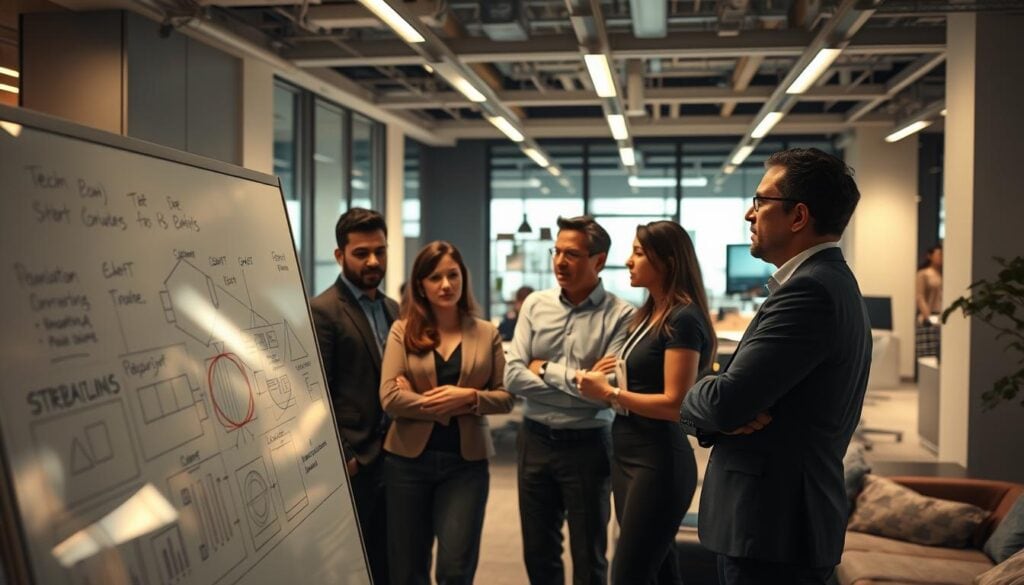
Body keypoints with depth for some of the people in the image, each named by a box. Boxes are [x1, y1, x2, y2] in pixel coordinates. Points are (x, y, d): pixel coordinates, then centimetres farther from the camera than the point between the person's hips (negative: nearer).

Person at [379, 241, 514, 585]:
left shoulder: (486, 333, 5)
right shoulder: (402, 331, 0)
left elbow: (505, 397, 2)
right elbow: (390, 399, -10)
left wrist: (469, 396, -16)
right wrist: (449, 406, -12)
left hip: (466, 462, 0)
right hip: (409, 460, 0)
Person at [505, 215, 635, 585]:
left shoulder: (620, 316, -11)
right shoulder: (535, 305, 1)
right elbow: (513, 377, -6)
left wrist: (546, 370, -11)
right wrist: (581, 383, -15)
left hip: (586, 445, -4)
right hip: (535, 441, 4)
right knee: (537, 552, 18)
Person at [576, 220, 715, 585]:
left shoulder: (683, 319, -16)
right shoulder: (649, 315, 12)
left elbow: (675, 404, -21)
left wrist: (609, 393, -15)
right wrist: (603, 385, 0)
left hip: (658, 462, -9)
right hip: (628, 456, 9)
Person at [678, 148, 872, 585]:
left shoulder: (810, 290, -20)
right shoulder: (828, 280, 13)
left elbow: (724, 401, -24)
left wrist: (693, 401, -2)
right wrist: (727, 414, -12)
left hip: (773, 529, -9)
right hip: (781, 518, 9)